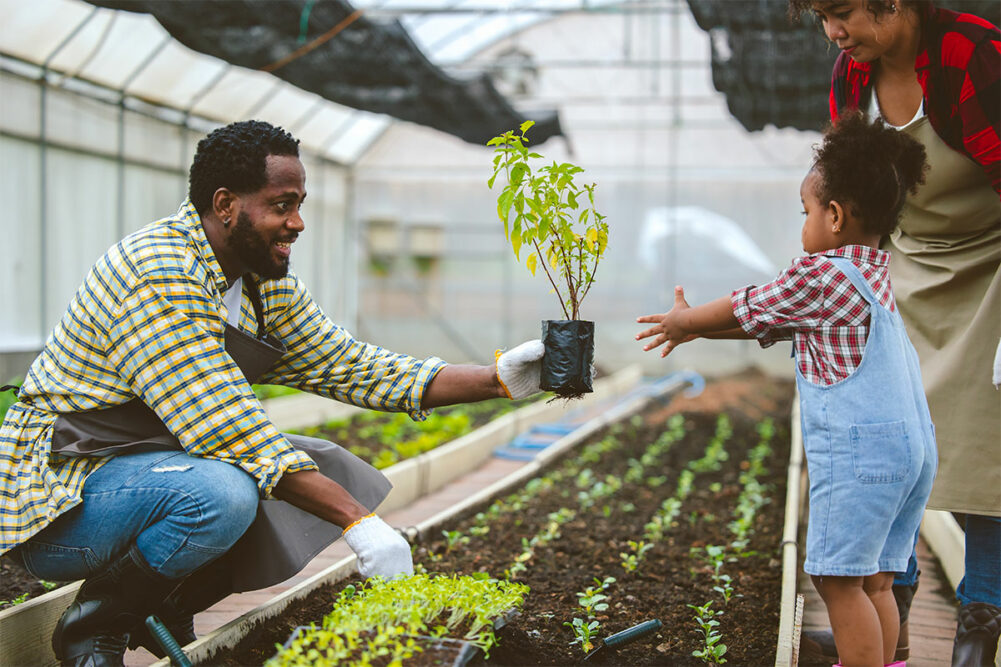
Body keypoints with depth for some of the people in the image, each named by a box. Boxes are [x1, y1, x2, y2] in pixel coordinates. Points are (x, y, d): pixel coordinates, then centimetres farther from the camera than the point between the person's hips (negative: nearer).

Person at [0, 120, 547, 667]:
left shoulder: (268, 285, 4)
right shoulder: (156, 273, -25)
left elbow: (348, 366, 4)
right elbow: (227, 430, -29)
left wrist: (497, 379, -5)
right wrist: (357, 521, -29)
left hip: (153, 465, 9)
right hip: (61, 493, -9)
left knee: (328, 469, 2)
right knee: (222, 496, -35)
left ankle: (163, 611, 9)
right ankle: (95, 622, -7)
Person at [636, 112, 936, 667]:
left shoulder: (819, 274, -10)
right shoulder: (874, 274, 19)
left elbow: (746, 311, 3)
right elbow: (769, 321, 24)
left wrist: (682, 321, 21)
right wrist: (694, 325, 28)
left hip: (858, 448, -9)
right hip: (914, 441, 9)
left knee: (839, 580, -4)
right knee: (873, 582, 13)